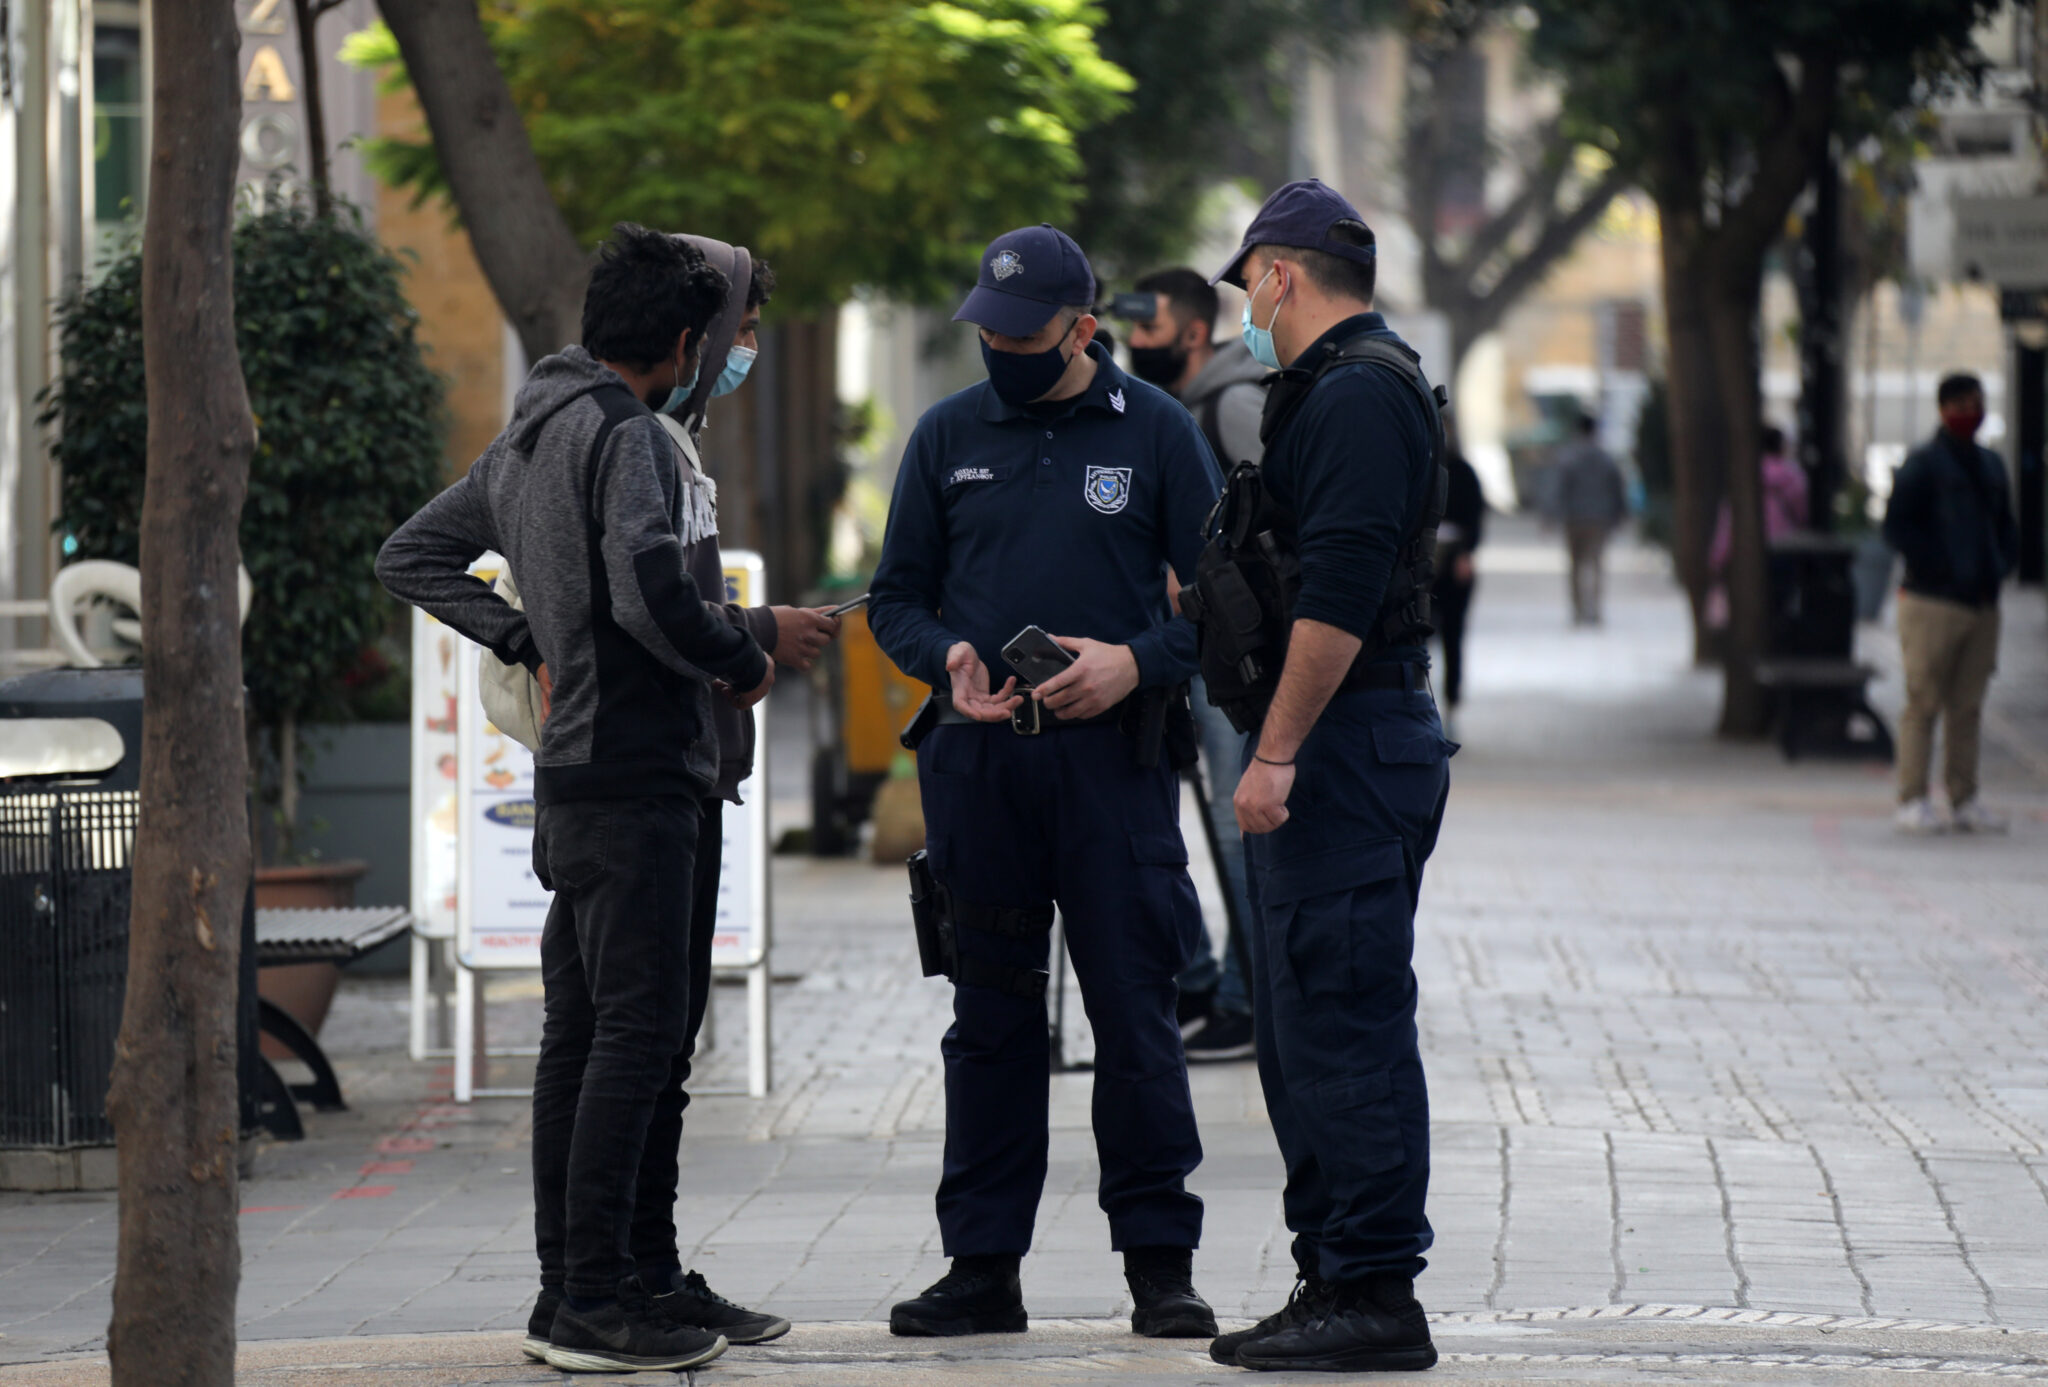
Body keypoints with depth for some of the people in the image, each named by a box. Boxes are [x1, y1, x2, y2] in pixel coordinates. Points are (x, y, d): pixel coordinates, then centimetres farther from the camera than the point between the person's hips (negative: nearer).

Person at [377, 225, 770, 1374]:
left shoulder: (525, 439, 16)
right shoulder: (628, 436, -13)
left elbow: (414, 559, 24)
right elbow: (651, 592, -26)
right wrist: (743, 663, -9)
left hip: (573, 776, 10)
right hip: (636, 773, -10)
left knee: (581, 1031, 12)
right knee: (640, 1027, -10)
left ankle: (568, 1284, 17)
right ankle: (599, 1304, -12)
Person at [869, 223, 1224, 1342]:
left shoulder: (1156, 431, 3)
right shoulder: (948, 435, 10)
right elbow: (897, 598, 13)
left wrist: (1137, 663, -13)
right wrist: (950, 656, -7)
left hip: (1114, 757, -2)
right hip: (978, 762, 3)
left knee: (1135, 1016, -2)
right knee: (990, 1017, 7)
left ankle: (1159, 1263, 5)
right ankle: (983, 1266, 12)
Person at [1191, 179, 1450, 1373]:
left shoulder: (1359, 392, -14)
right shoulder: (1341, 387, 19)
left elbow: (1339, 595, -22)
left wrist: (1276, 753, -21)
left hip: (1347, 743, -11)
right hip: (1336, 752, 11)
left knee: (1343, 1023, -10)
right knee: (1306, 1025, 14)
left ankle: (1374, 1296, -8)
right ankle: (1338, 1278, 19)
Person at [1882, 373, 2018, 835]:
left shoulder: (1990, 464, 17)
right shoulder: (1922, 464, -5)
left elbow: (2006, 528, 25)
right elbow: (1896, 527, -9)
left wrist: (1999, 567, 6)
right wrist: (1943, 567, -15)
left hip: (1982, 603, 6)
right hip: (1933, 602, -6)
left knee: (1967, 707, 9)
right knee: (1923, 702, -5)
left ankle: (1965, 801, 13)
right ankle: (1913, 801, -1)